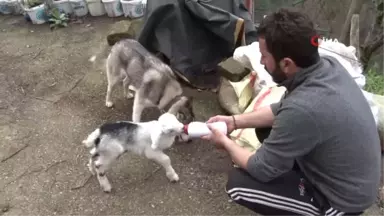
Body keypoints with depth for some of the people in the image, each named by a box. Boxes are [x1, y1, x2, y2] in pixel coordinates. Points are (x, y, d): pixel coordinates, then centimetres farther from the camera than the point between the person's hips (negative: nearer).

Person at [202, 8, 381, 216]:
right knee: (266, 128, 10)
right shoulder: (328, 65, -11)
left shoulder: (302, 108, -38)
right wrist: (234, 121, 3)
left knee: (237, 182, -9)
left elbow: (261, 169, -22)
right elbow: (281, 109, 7)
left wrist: (226, 142, -5)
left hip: (341, 199, -8)